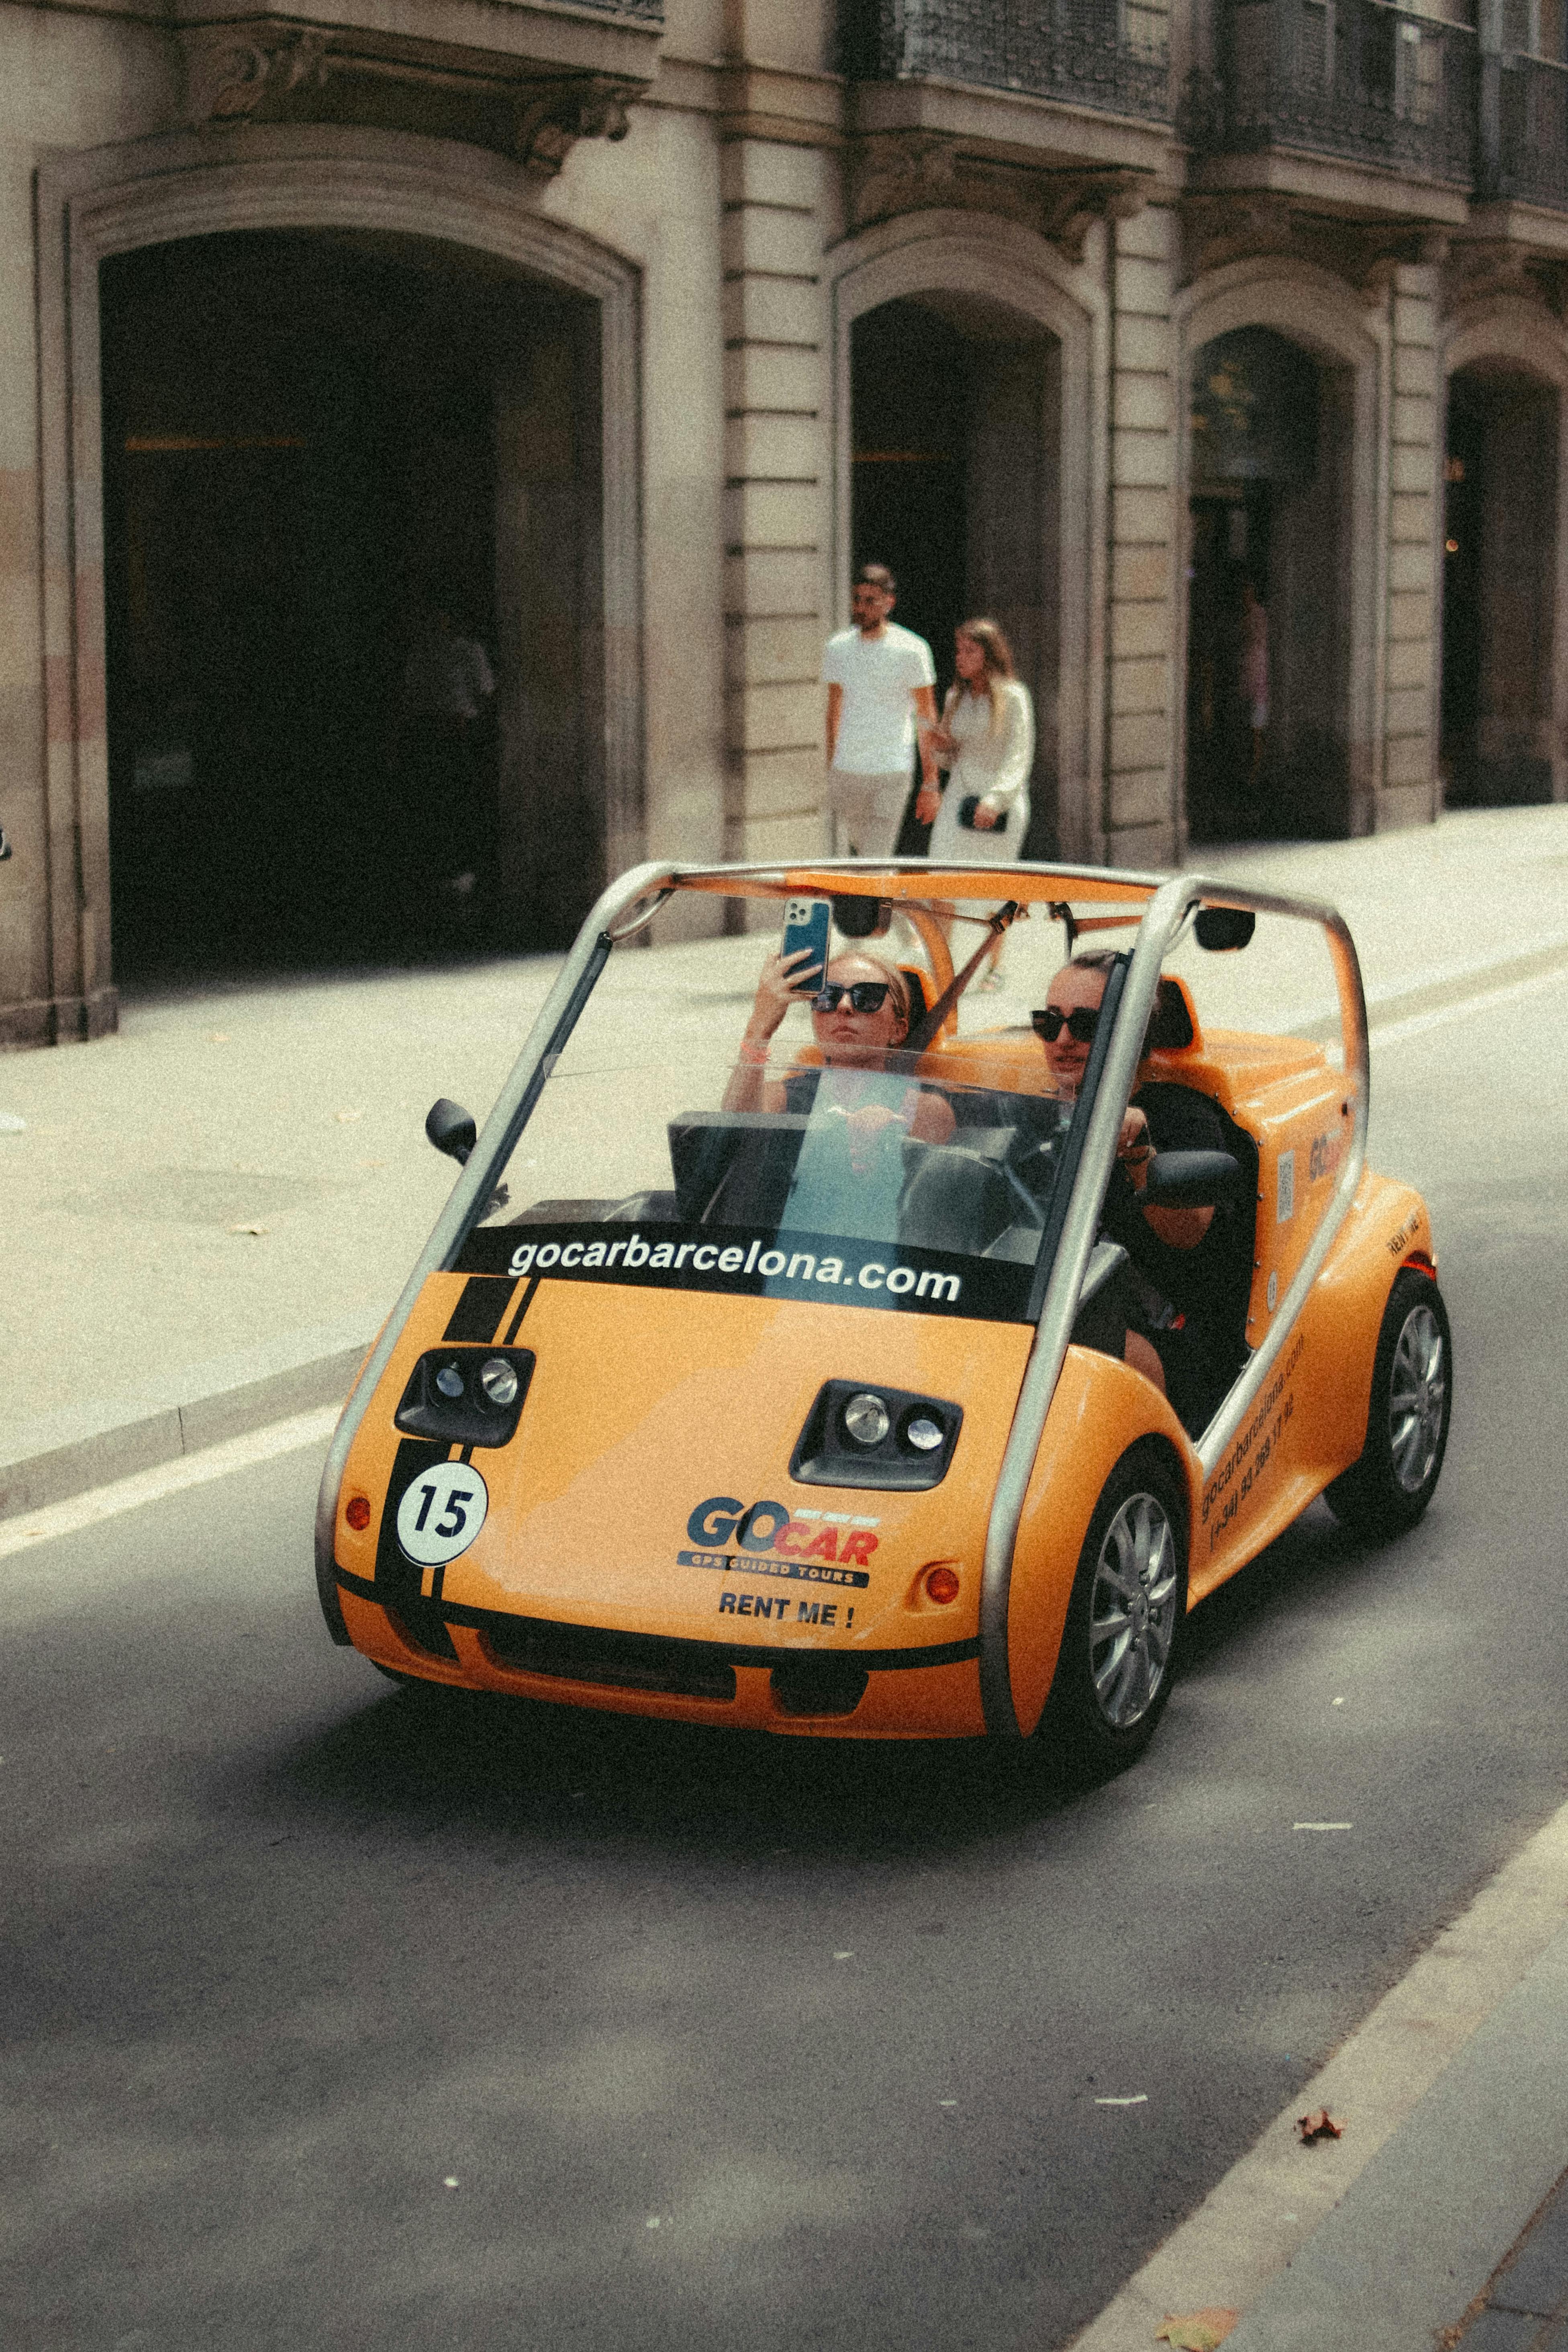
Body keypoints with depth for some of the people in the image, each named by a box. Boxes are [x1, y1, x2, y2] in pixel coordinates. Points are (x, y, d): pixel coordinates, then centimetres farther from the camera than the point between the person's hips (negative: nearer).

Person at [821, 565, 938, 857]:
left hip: (892, 773, -4)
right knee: (841, 857, 5)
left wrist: (930, 782, -5)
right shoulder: (837, 647, 7)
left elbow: (927, 719, -2)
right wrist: (829, 768, 16)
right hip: (845, 771, 4)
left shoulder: (911, 650, -5)